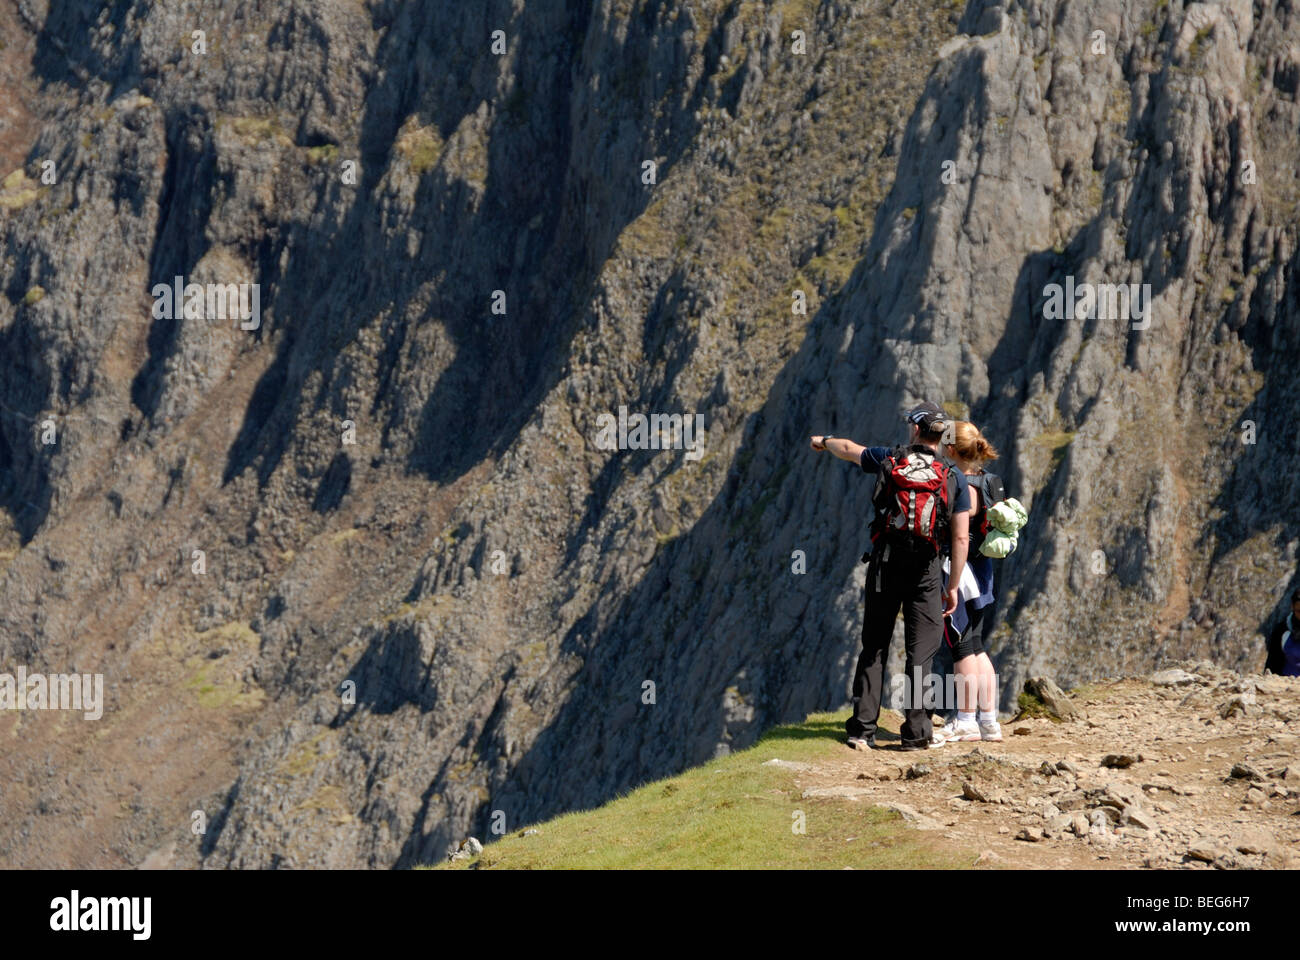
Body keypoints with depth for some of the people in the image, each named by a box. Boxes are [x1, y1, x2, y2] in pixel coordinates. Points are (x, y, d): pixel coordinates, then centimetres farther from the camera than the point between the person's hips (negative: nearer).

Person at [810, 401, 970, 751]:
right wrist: (953, 587, 3)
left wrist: (823, 441, 45)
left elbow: (848, 448, 23)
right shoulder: (954, 477, 1)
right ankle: (915, 731, -6)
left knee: (873, 648, 9)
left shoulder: (889, 460, 3)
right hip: (925, 574, -1)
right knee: (922, 649, 1)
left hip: (884, 567, 1)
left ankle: (862, 729, 5)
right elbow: (960, 539, -3)